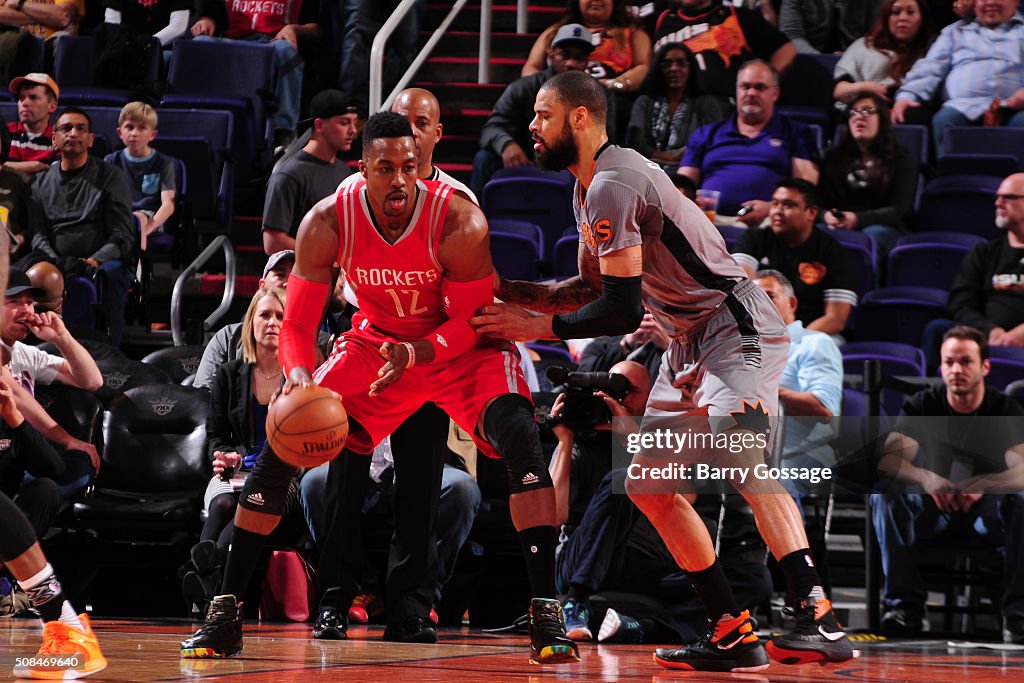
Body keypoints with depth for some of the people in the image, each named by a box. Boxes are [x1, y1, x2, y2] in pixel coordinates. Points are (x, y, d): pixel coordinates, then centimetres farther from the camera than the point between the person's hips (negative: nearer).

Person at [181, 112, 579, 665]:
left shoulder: (458, 222, -28)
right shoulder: (327, 224, -21)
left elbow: (471, 323, -20)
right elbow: (297, 325, -16)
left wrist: (415, 354, -39)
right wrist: (299, 375, -38)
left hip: (460, 347, -2)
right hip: (377, 342, 3)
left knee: (520, 438, -29)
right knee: (281, 447, -10)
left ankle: (546, 613, -25)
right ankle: (224, 613, 1)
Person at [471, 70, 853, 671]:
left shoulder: (613, 184, -19)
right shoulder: (590, 189, 14)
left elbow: (621, 311, -21)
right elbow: (592, 287, 25)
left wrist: (535, 326, -10)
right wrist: (515, 293, 12)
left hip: (737, 331, -11)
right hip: (692, 344, 11)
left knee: (738, 454, -32)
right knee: (648, 486, 10)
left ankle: (821, 619, -42)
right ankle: (733, 633, 11)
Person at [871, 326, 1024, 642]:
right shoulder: (922, 405, -2)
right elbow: (888, 459, -15)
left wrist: (982, 485, -40)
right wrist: (925, 478, -36)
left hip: (988, 512, -1)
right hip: (933, 510, 1)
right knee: (886, 493, -28)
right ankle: (905, 603, -27)